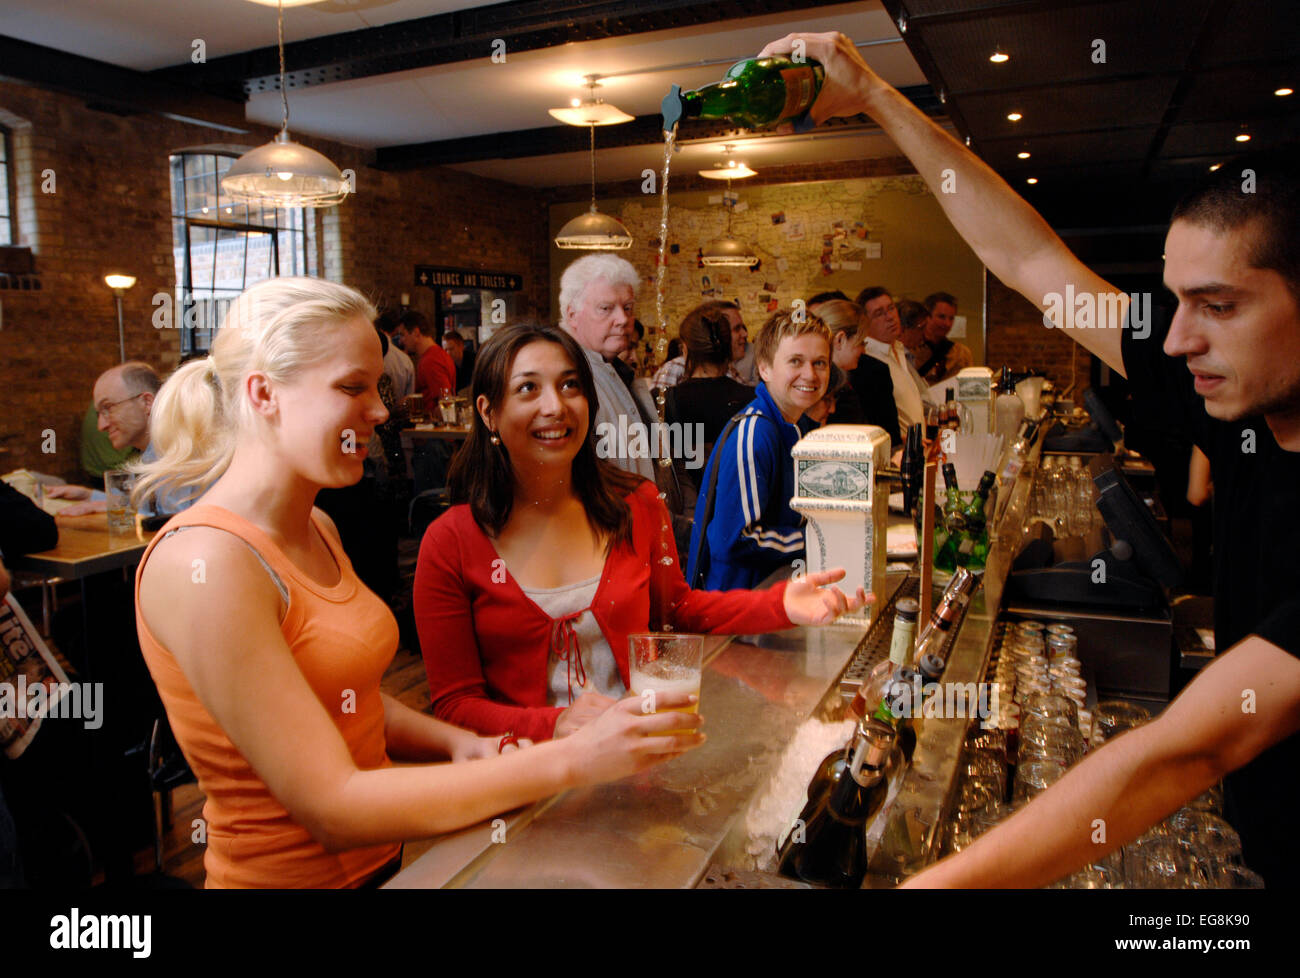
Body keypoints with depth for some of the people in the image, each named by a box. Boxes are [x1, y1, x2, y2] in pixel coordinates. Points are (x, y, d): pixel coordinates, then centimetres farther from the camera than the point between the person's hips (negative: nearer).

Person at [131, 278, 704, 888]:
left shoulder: (317, 529, 6)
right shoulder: (204, 563, -20)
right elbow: (333, 809, -22)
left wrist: (458, 745, -8)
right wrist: (570, 760, -25)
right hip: (292, 874, -6)